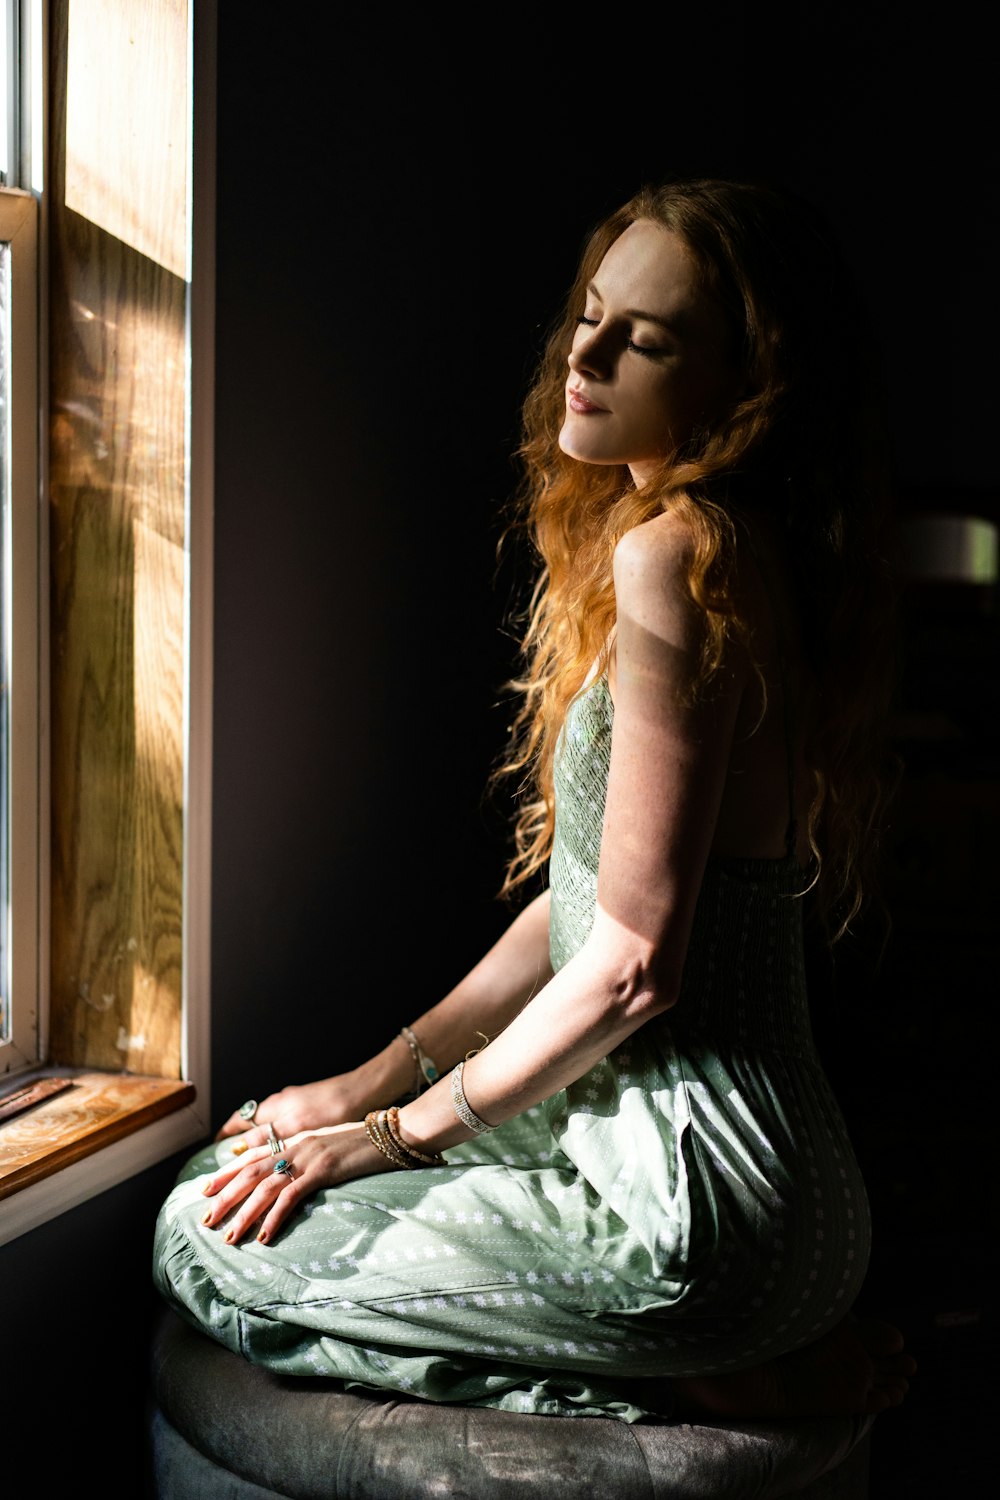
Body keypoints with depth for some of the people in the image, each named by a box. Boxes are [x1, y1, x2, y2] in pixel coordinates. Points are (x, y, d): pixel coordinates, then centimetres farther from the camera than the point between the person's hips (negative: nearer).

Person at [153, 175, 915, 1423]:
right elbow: (581, 897, 12)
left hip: (697, 1194, -10)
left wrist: (398, 1130, -7)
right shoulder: (744, 551, 12)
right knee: (229, 1168, 19)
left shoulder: (676, 557, -19)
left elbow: (633, 961, -22)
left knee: (208, 1240, 0)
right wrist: (375, 1080, 10)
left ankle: (728, 1379, 0)